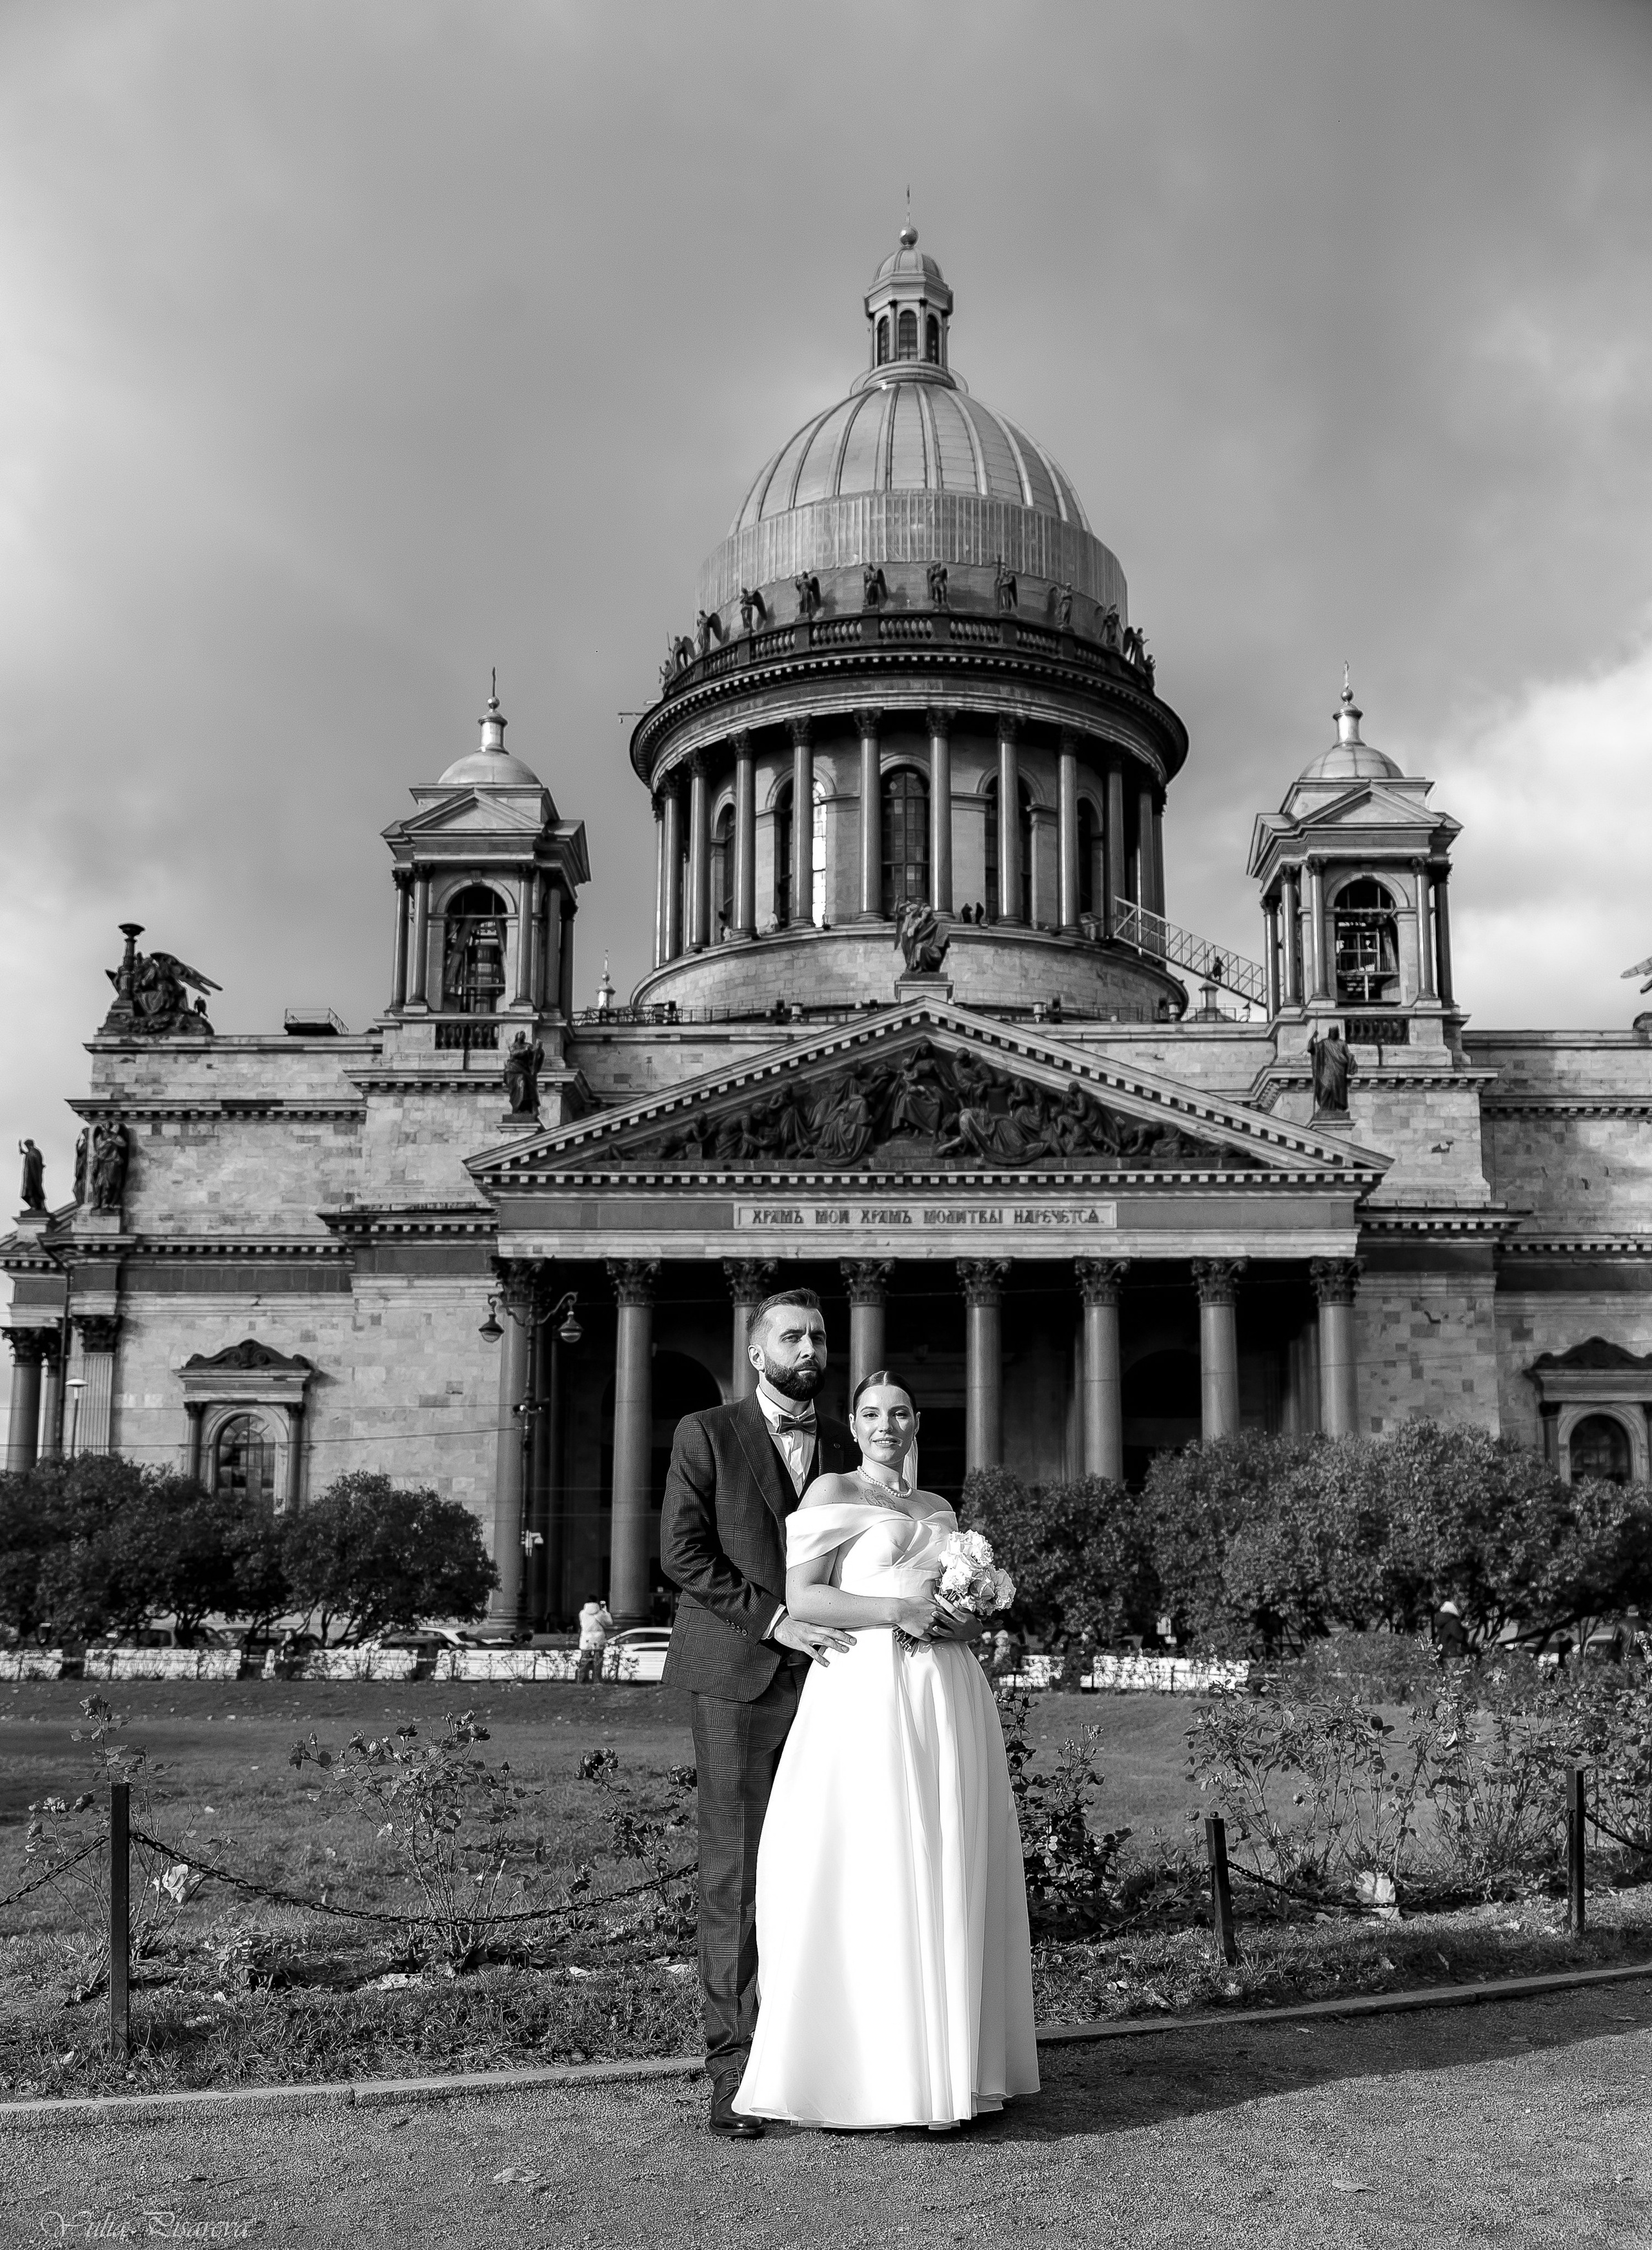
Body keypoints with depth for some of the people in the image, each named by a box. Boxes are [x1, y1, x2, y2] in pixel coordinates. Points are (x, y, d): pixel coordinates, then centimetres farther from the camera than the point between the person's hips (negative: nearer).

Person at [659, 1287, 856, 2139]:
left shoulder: (843, 1447, 16)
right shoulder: (706, 1435, 3)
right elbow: (681, 1552, -6)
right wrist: (774, 1619, -13)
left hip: (823, 1677, 4)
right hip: (737, 1676, -4)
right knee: (737, 1872, -4)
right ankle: (736, 2070, 0)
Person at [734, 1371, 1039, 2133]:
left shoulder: (940, 1511, 20)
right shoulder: (831, 1492, 5)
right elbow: (802, 1598, -5)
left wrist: (964, 1621, 2)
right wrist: (898, 1611, -14)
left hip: (947, 1699, 6)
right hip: (866, 1697, -5)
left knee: (945, 1876, 4)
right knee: (864, 1876, -8)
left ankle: (941, 2067, 10)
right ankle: (854, 2078, -3)